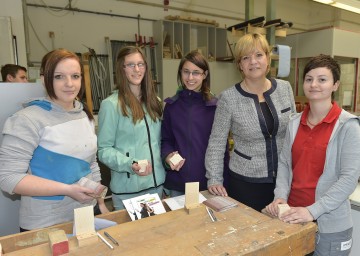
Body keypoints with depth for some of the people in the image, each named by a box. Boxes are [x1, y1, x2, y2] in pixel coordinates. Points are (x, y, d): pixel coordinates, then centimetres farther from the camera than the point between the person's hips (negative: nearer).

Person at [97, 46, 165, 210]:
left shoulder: (154, 102, 8)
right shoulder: (111, 104, -12)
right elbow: (104, 149, -11)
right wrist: (130, 164, -25)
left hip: (157, 183, 6)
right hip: (127, 189, -6)